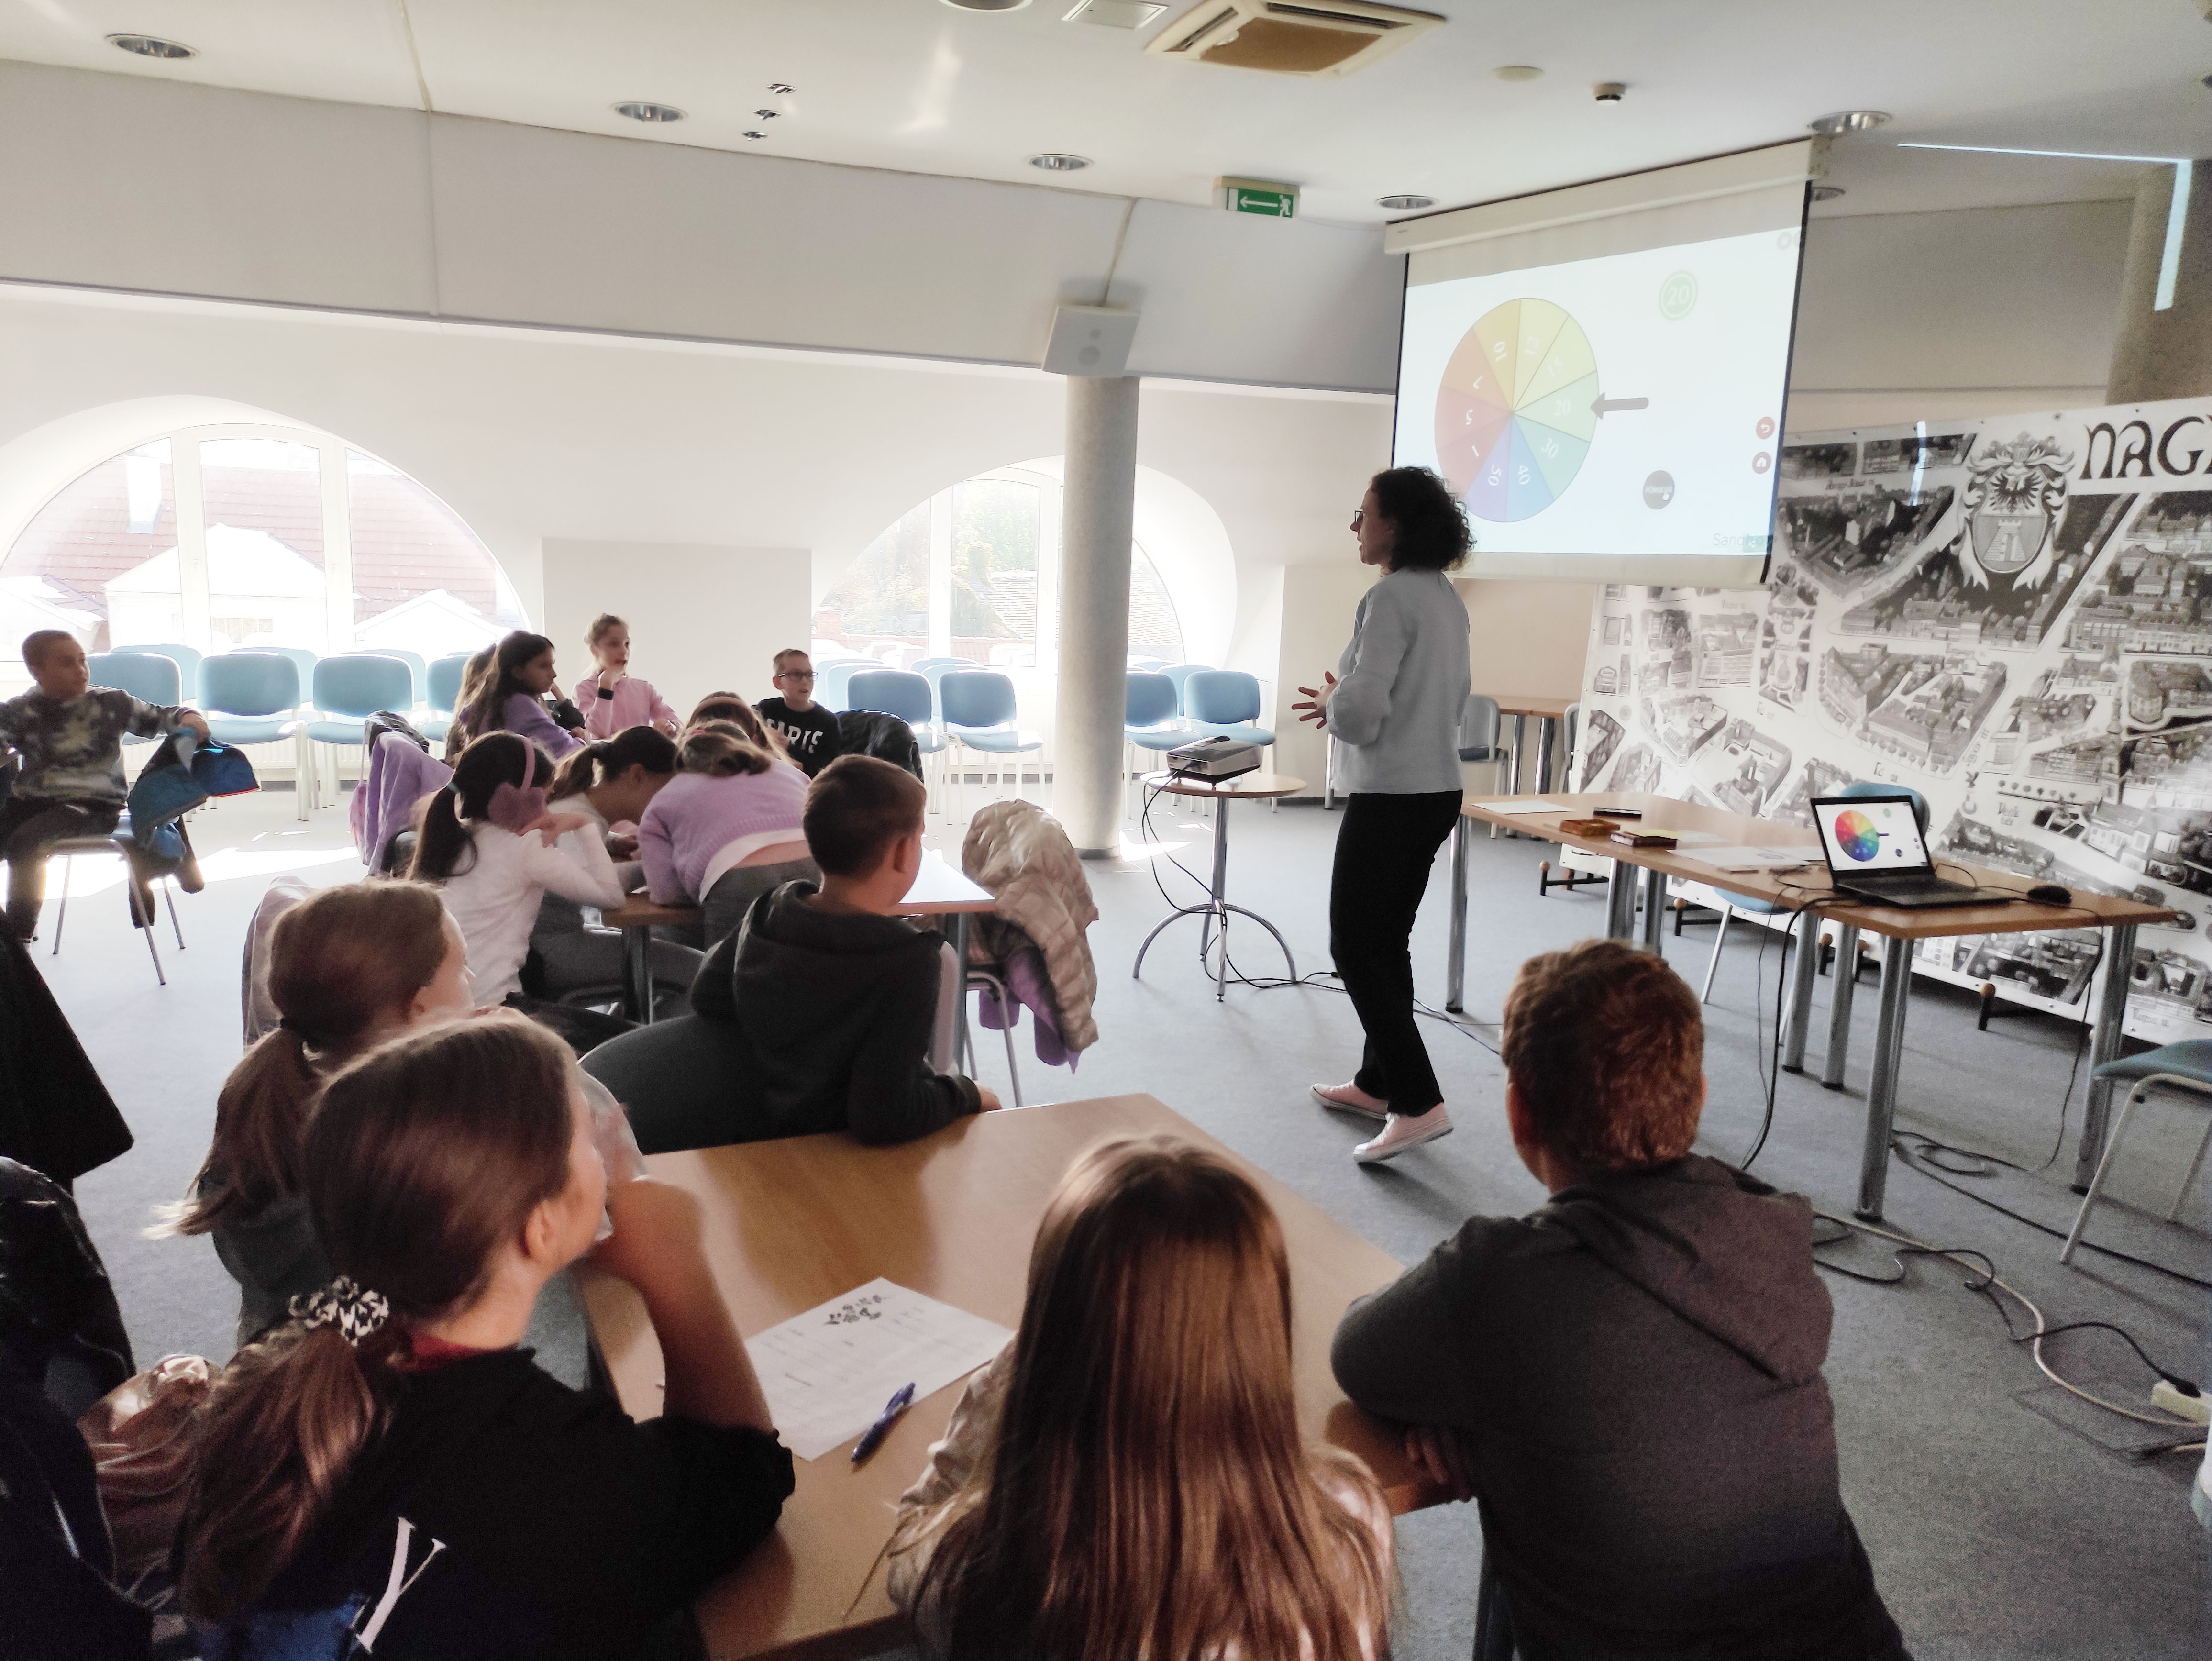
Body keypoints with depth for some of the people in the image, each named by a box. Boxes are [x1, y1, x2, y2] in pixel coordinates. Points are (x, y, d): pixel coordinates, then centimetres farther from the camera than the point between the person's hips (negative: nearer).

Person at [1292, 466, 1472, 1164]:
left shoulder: (1390, 598, -18)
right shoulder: (1446, 597, 11)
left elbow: (1360, 713, -24)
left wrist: (1329, 703, -1)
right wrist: (1346, 705, 13)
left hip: (1391, 798, -9)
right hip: (1436, 790, 9)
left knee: (1356, 947, -3)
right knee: (1386, 940, 18)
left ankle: (1418, 1103, -6)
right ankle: (1379, 1081, 28)